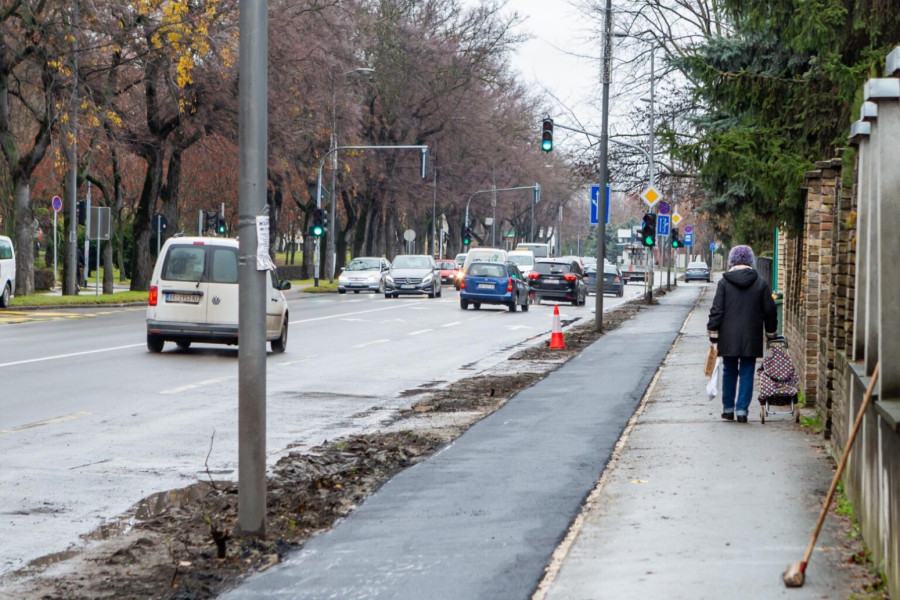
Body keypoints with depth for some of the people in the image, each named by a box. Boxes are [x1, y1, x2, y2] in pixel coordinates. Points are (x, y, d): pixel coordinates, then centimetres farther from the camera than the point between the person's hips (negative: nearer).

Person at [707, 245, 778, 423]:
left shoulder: (724, 282, -3)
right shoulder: (760, 283, 1)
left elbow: (716, 310, -5)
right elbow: (770, 310, 6)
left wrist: (713, 332, 2)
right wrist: (770, 333, 17)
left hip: (728, 337, 0)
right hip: (751, 338, 0)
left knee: (729, 372, 13)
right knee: (746, 373, 4)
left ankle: (728, 408, 19)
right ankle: (742, 410, -1)